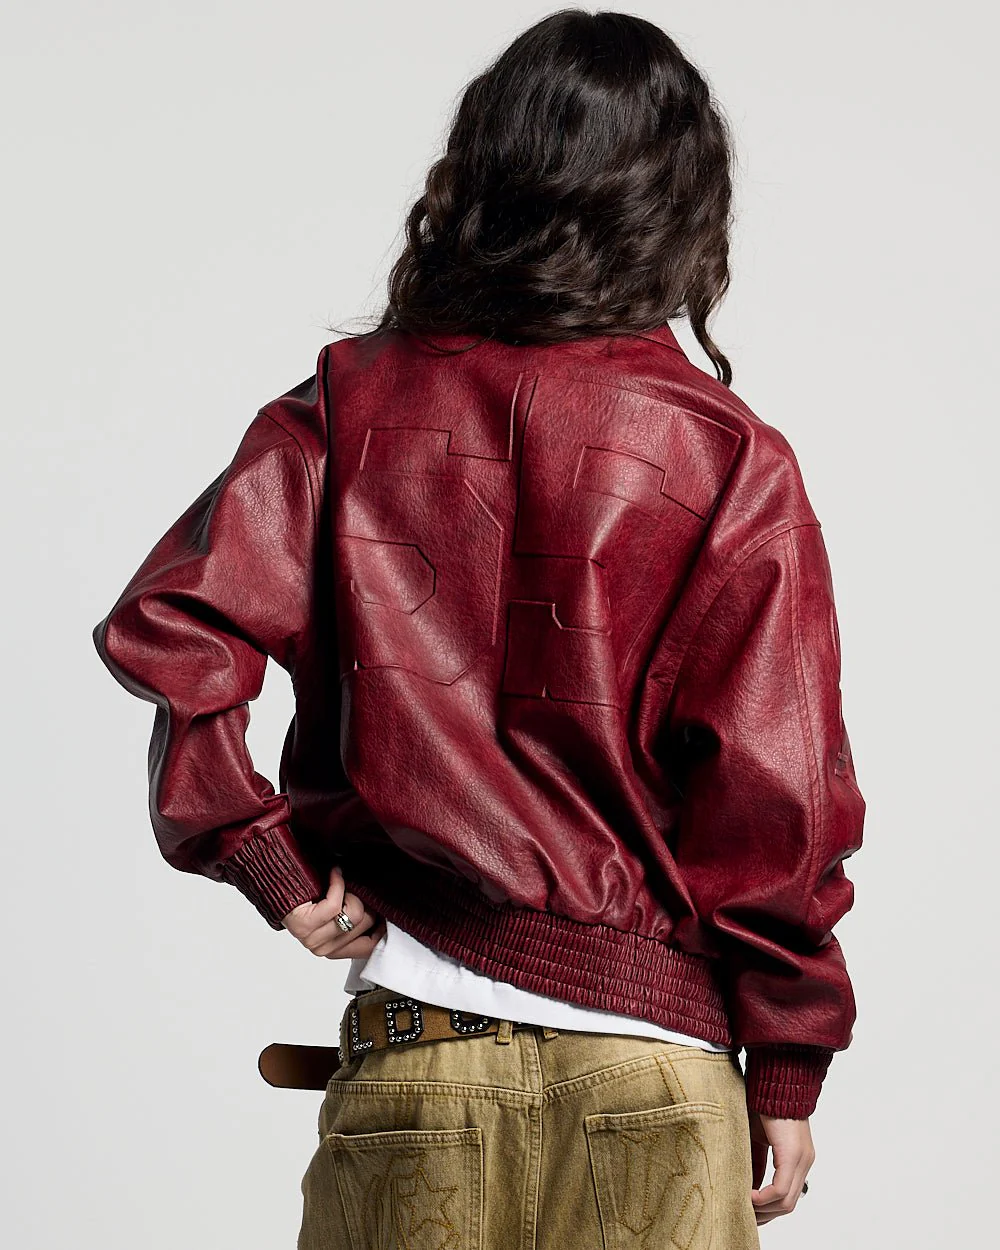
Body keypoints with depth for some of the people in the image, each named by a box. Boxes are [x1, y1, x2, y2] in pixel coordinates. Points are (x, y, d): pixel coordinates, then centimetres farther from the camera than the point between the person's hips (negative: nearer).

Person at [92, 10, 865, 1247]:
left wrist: (271, 862, 0)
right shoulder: (730, 462, -5)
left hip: (411, 1041, 2)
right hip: (651, 1051, -1)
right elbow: (773, 789, -7)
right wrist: (789, 1068, 2)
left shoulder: (352, 409, 1)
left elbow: (169, 630, -10)